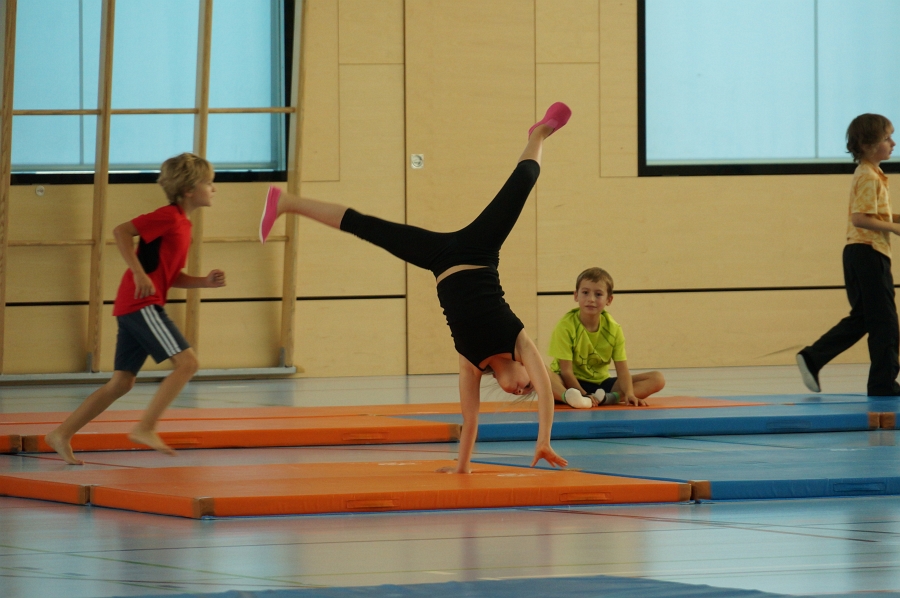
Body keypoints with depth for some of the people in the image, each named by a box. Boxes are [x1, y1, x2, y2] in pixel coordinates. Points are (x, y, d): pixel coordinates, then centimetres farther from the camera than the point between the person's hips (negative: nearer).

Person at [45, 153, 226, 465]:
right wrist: (139, 274, -21)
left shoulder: (181, 225, 19)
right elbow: (121, 231, -18)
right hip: (142, 304, -10)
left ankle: (61, 434, 11)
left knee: (121, 383, 10)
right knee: (187, 362, -13)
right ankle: (145, 428, -14)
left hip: (132, 309, 10)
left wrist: (205, 282, 10)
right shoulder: (169, 216, -9)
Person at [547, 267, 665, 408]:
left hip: (600, 384, 5)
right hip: (570, 384, -5)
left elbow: (622, 370, -6)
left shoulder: (613, 329, -1)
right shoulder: (566, 326, -13)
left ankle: (609, 397, -33)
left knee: (657, 379, -10)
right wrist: (584, 395, -32)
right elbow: (566, 370, -18)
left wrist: (629, 394, -26)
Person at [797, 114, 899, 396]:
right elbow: (860, 218, -23)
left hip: (858, 253, 10)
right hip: (869, 253, -10)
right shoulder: (869, 177, -15)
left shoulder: (868, 174, 16)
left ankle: (812, 358, 7)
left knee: (862, 317, 13)